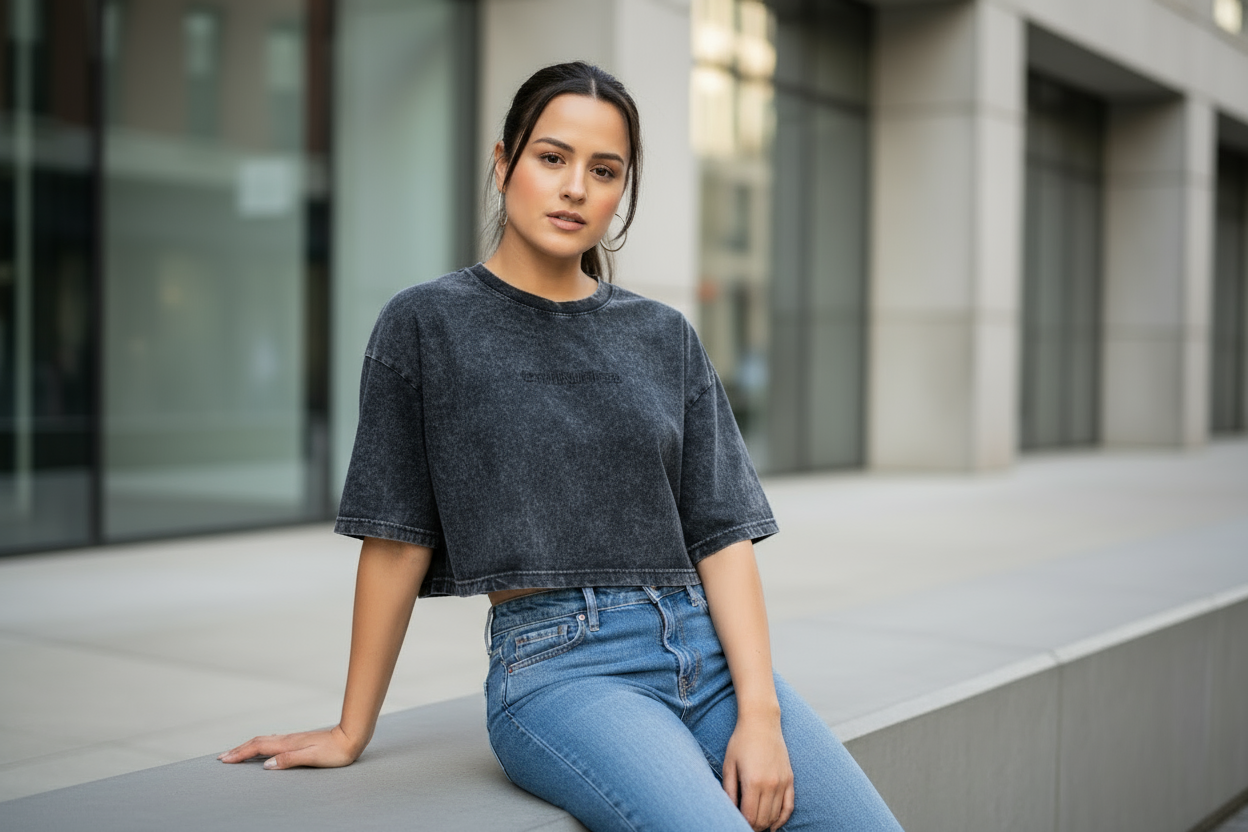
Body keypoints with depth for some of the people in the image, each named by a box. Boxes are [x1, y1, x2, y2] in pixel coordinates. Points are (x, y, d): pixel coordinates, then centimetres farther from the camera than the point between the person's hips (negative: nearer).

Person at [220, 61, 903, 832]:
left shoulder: (666, 337, 11)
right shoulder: (428, 325, 3)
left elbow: (723, 534, 6)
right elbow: (397, 539, 4)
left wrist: (760, 712, -7)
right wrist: (353, 732, 7)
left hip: (709, 646, 4)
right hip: (559, 663, -4)